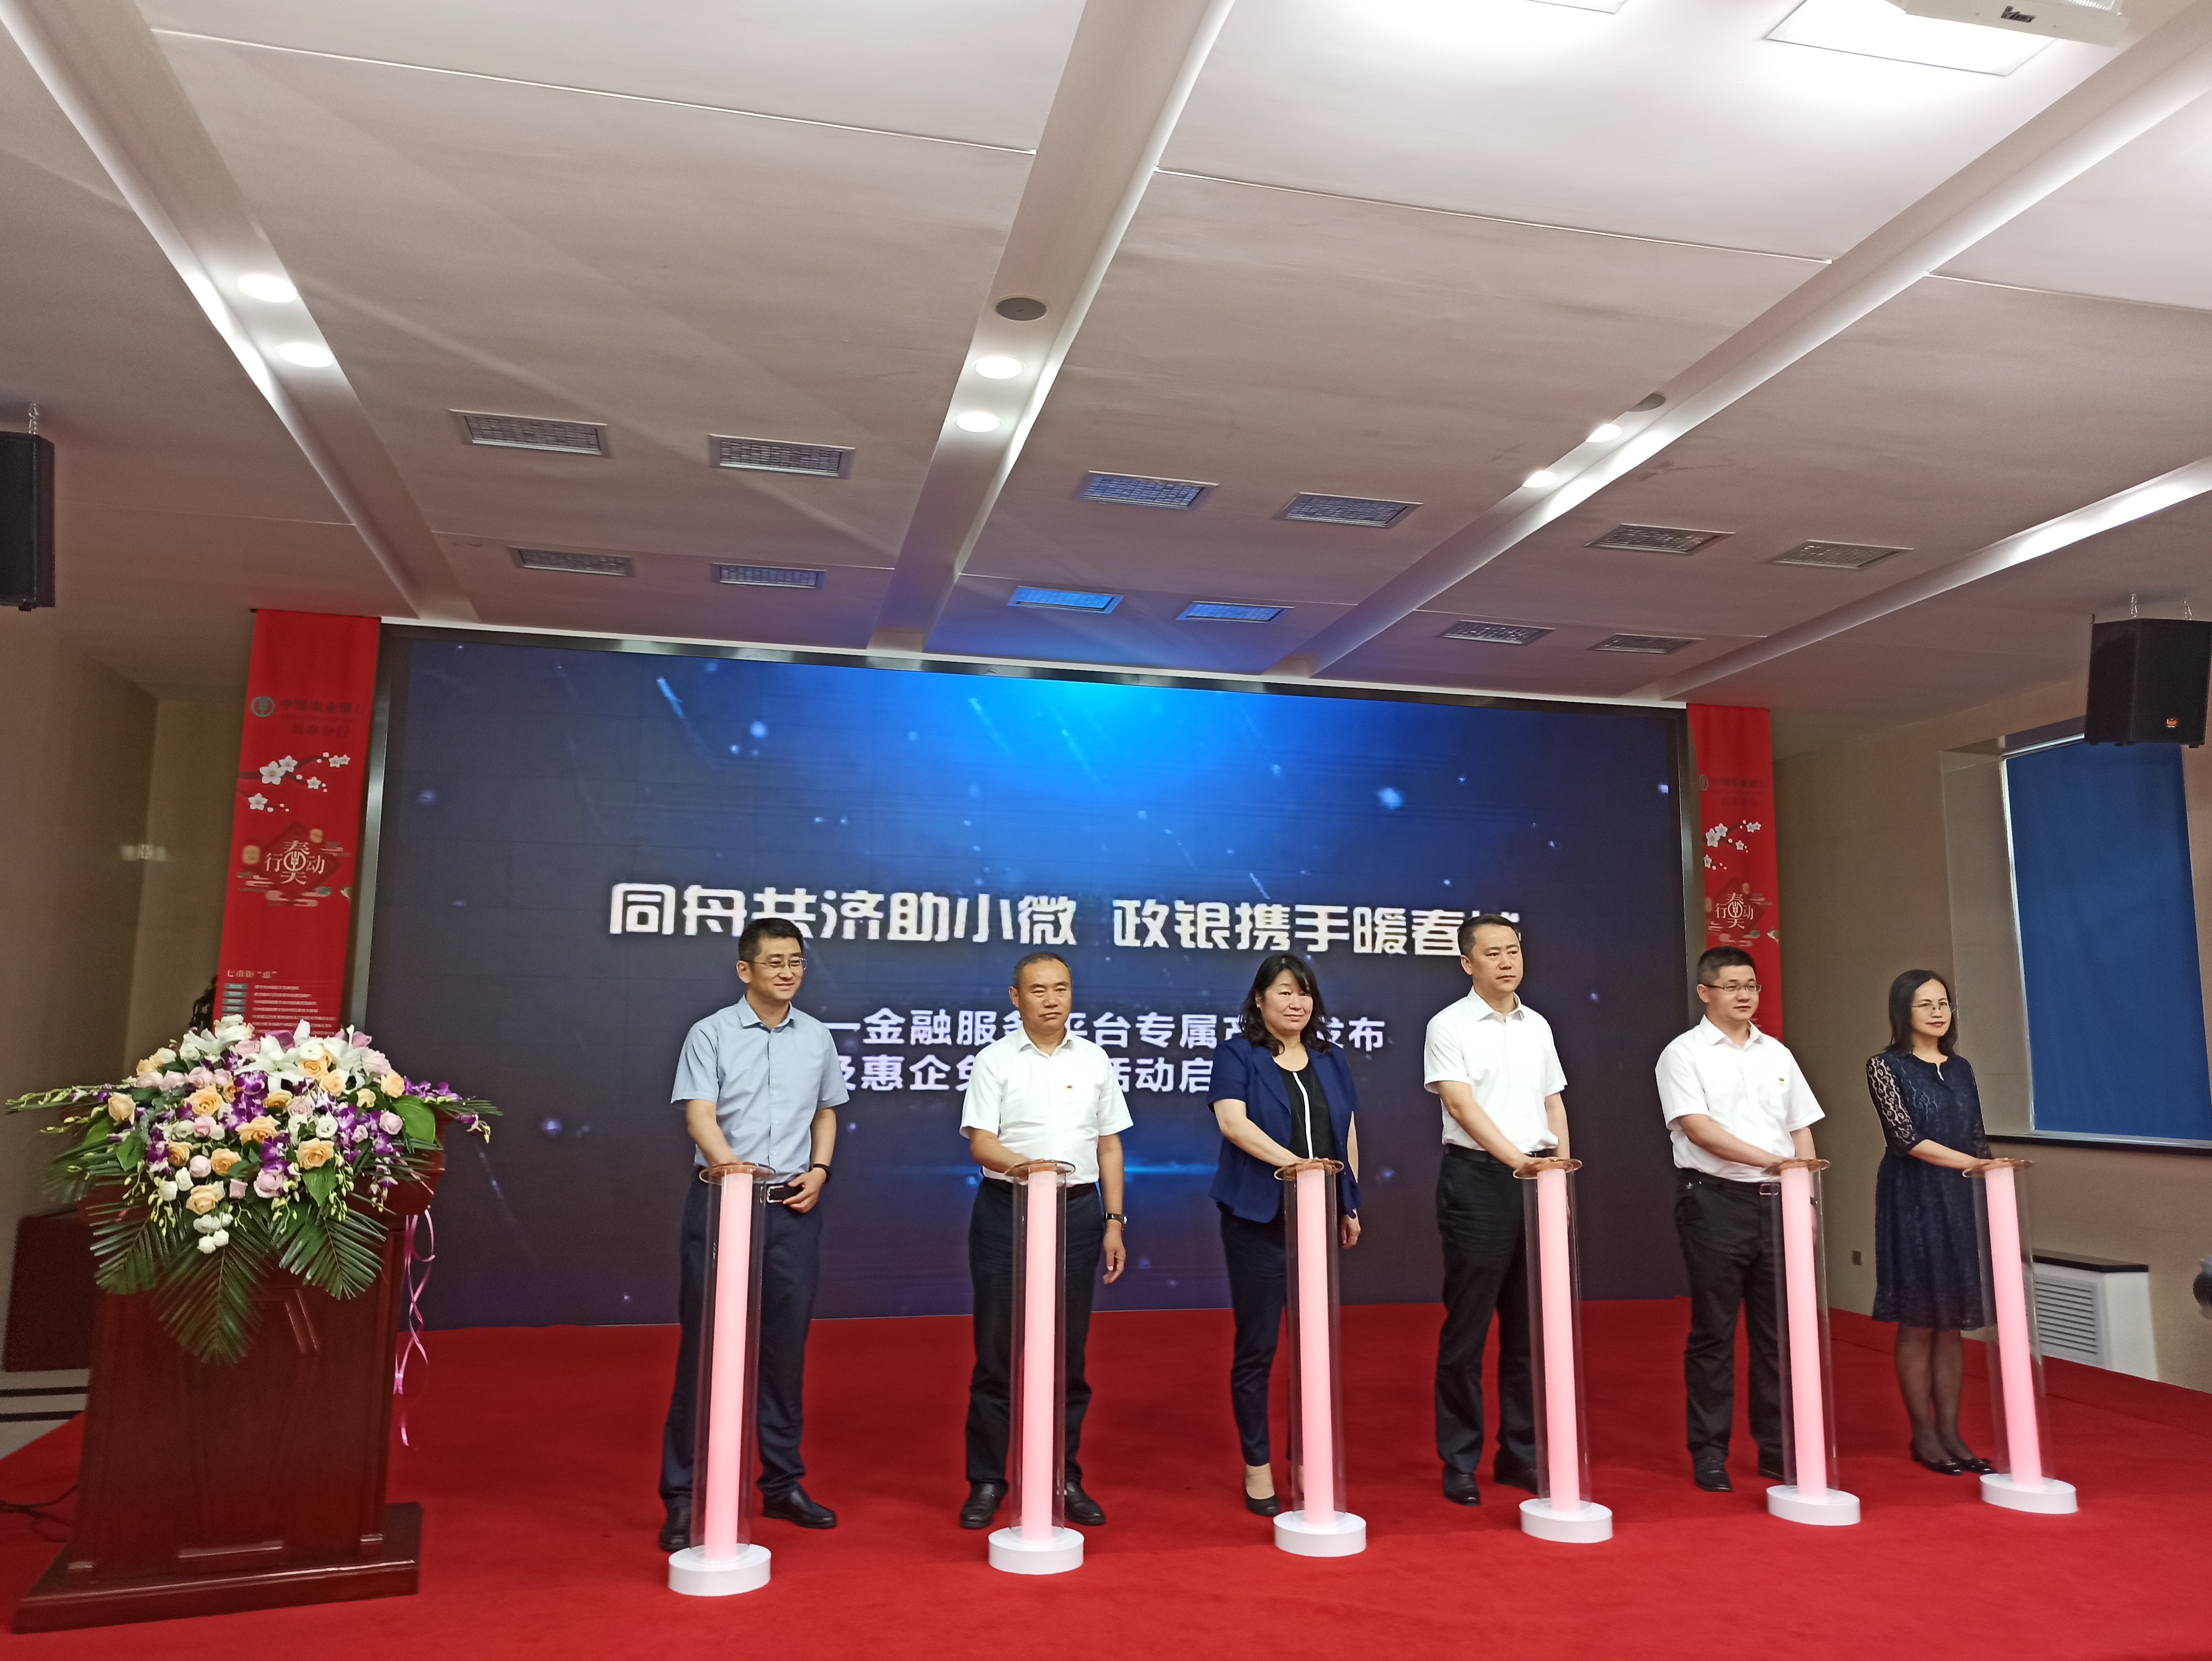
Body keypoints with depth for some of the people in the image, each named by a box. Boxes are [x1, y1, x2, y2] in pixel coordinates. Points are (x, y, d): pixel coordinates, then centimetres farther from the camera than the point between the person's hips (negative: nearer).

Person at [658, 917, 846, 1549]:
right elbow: (699, 1114, -13)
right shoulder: (711, 1034, -3)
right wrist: (731, 1165, -31)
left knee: (786, 1346, 10)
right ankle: (683, 1496, 9)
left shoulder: (817, 1037, 9)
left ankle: (782, 1482, 23)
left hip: (795, 1208, 4)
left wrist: (820, 1170, 3)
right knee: (704, 1346, 0)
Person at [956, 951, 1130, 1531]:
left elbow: (1110, 1144, 11)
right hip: (1007, 1207, -2)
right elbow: (979, 1141, -9)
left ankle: (1064, 1478, 21)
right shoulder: (995, 1060, -1)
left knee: (1068, 1352, 9)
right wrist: (1022, 1164, -30)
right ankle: (986, 1481, 15)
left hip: (1078, 1211, 3)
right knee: (996, 1351, 2)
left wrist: (1114, 1221, 6)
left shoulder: (1094, 1060, 9)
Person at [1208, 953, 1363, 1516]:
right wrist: (1292, 1163, -30)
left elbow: (1349, 1132, 16)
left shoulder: (1329, 1059, 12)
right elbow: (1233, 1121, -18)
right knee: (1257, 1346, 3)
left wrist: (1351, 1205, 13)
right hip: (1259, 1218, -4)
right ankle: (1257, 1467, 15)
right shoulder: (1237, 1055, -3)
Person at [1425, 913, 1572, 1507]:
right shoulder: (1450, 1025, -4)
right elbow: (1461, 1105, -14)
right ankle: (1460, 1464, 10)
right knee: (1467, 1326, 0)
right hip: (1478, 1177, -5)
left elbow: (1554, 1106, 17)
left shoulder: (1538, 1026, 14)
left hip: (1541, 1181, 6)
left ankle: (1521, 1454, 22)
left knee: (1530, 1325, 10)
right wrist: (1515, 1158, -24)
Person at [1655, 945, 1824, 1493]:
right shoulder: (1684, 1054, -2)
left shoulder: (1778, 1054, 15)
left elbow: (1801, 1131, 14)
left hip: (1778, 1201, 5)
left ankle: (1777, 1446, 19)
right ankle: (1709, 1452, 10)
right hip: (1715, 1200, -5)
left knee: (1777, 1328, 8)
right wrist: (1771, 1159, -21)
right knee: (1714, 1331, 1)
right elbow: (1698, 1128, -14)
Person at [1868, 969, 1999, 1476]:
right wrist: (1969, 1163, -22)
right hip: (1912, 1200, -5)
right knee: (1917, 1323, 0)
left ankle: (1950, 1433, 15)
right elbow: (1904, 1135, -14)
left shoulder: (1960, 1069, 12)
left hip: (1958, 1201, 5)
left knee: (1952, 1323, 8)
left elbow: (1977, 1138, 14)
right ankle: (1923, 1435, 9)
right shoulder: (1886, 1066, -5)